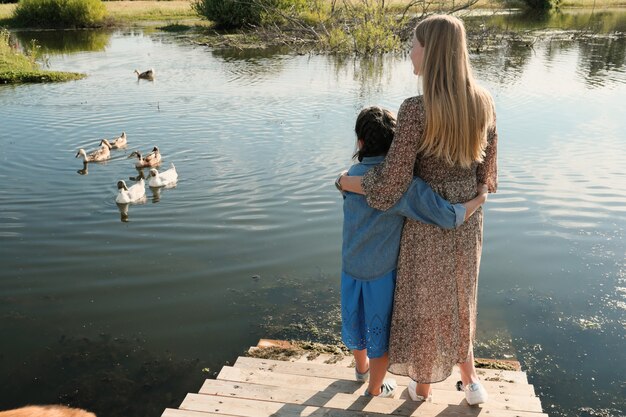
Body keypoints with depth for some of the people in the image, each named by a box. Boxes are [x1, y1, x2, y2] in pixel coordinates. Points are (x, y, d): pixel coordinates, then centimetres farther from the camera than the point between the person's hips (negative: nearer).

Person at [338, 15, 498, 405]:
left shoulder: (415, 110, -28)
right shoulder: (483, 102, -8)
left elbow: (387, 191, -26)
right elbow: (487, 174, 2)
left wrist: (346, 181, -7)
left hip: (427, 225, -5)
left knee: (422, 304, 19)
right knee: (456, 300, 30)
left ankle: (422, 386, 41)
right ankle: (470, 379, 39)